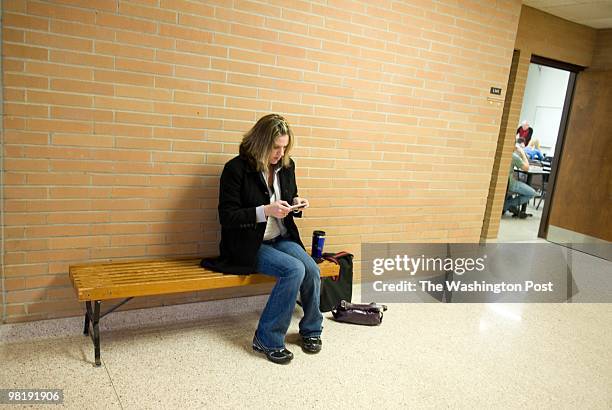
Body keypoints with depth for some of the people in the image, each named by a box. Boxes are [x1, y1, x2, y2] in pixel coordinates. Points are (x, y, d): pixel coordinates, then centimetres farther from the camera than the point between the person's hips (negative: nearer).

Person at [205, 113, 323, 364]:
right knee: (294, 269, -27)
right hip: (249, 245, -5)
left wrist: (296, 203, -4)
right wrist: (266, 211, -25)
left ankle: (311, 330, 5)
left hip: (282, 238, 6)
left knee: (312, 270, -20)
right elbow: (227, 217, -15)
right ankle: (267, 340, -12)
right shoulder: (236, 168, -13)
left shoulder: (286, 166, 4)